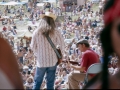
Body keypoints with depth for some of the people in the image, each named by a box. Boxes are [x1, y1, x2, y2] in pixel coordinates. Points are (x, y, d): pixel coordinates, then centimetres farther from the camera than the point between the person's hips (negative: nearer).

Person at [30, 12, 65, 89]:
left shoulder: (37, 32, -6)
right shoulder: (55, 32, -8)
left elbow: (33, 46, 1)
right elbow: (62, 45, -4)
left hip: (41, 61, 0)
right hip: (52, 61, 0)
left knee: (37, 82, 10)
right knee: (50, 83, 9)